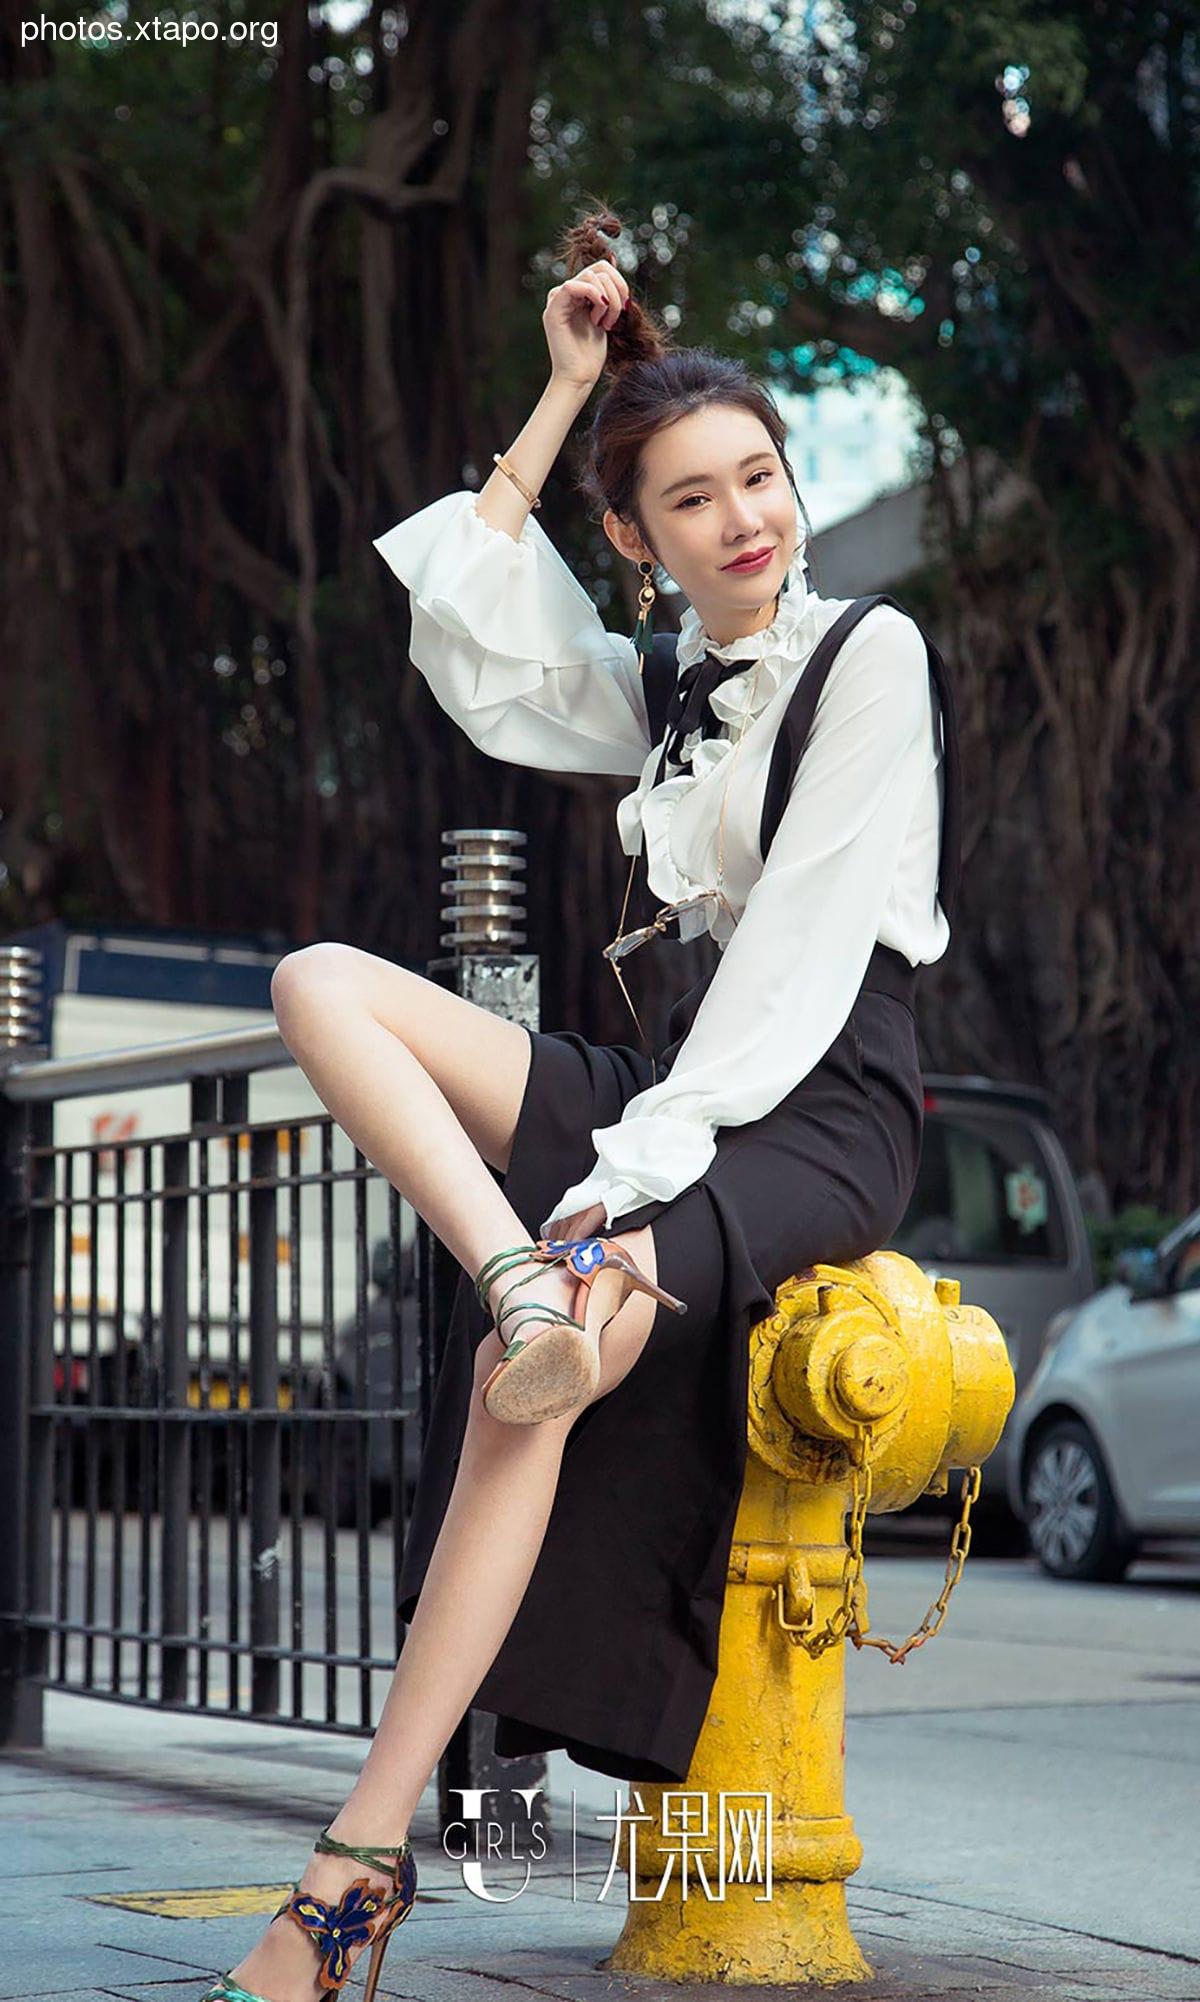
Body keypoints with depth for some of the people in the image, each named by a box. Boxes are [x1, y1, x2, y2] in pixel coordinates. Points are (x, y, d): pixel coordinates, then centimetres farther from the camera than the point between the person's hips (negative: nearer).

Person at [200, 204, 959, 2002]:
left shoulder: (872, 654, -3)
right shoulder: (665, 690, 18)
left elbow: (807, 952, -12)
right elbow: (468, 640, 13)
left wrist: (642, 1169, -21)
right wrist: (565, 393, 12)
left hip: (826, 1105, -7)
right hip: (688, 1079, 7)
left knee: (531, 1375, -30)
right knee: (324, 979, -12)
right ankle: (522, 1273, -37)